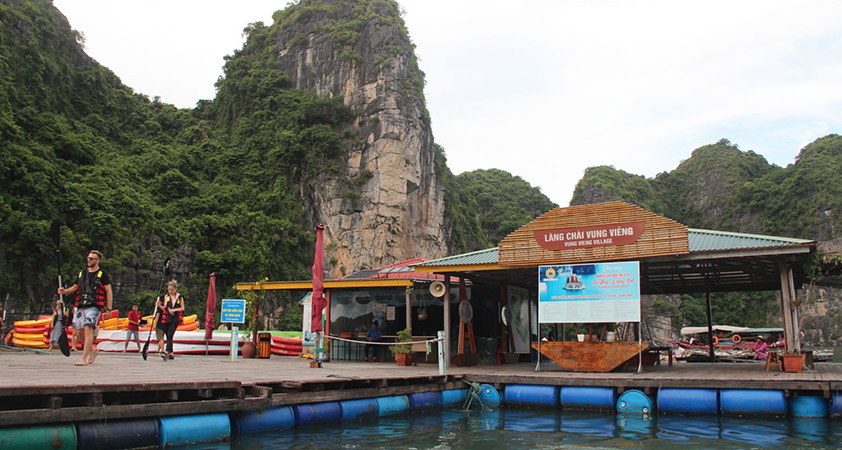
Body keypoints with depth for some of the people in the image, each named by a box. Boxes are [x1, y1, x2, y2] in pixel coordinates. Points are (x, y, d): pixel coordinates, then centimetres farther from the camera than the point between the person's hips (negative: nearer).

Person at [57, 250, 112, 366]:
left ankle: (84, 358, -17)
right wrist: (64, 291, 5)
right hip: (80, 306, 6)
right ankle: (92, 350, 27)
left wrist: (108, 308, -6)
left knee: (88, 329, -17)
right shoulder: (82, 273, 18)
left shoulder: (102, 274, 3)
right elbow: (75, 287, 27)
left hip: (94, 306, -6)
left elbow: (108, 291, 0)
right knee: (80, 331, 3)